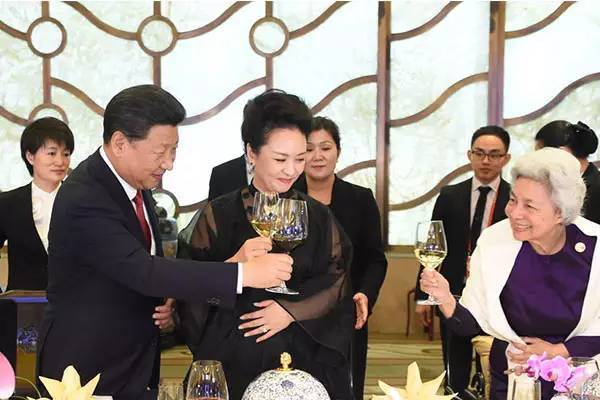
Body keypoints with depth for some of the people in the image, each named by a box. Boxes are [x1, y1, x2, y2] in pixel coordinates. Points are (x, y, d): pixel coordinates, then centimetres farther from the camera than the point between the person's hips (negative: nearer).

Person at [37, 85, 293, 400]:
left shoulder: (132, 179, 3)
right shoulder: (83, 201, -24)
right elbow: (143, 271, -32)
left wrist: (166, 299, -6)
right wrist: (244, 274, -34)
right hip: (87, 372, -8)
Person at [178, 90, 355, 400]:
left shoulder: (317, 216, 5)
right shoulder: (219, 215, -3)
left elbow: (336, 283, 0)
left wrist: (291, 311, -13)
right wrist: (236, 264, -23)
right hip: (236, 361, -2)